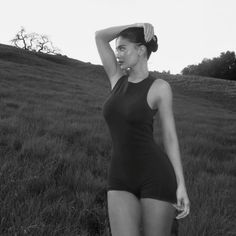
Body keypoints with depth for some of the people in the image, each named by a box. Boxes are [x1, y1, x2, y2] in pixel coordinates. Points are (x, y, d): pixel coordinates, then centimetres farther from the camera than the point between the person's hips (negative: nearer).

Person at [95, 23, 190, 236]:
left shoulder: (160, 87, -2)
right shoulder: (118, 79, 12)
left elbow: (170, 137, -2)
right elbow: (99, 36, 12)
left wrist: (181, 185, -7)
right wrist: (134, 26, 2)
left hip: (156, 177, -4)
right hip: (121, 180, 4)